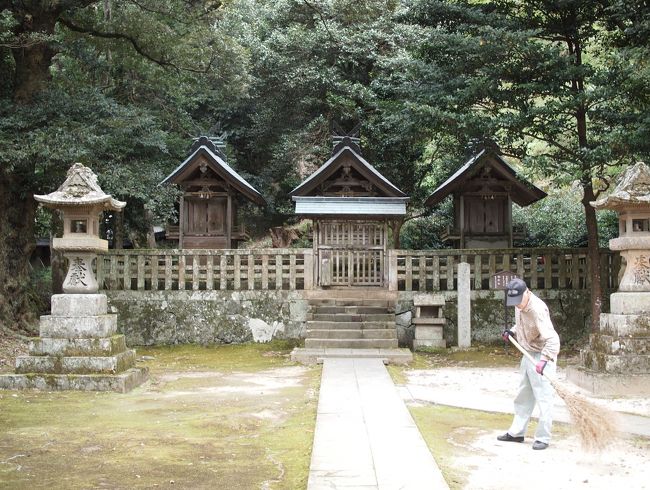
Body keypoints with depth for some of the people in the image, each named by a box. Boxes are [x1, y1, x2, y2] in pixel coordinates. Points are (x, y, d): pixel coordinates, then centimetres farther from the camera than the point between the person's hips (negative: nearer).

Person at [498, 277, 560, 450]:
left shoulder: (537, 309, -29)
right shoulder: (520, 306, -2)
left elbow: (552, 339, -36)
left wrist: (544, 360, -47)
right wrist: (512, 331, 2)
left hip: (541, 356, -9)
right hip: (528, 355, 9)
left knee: (543, 397, -5)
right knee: (523, 396, 17)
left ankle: (543, 438, 4)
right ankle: (517, 432, 29)